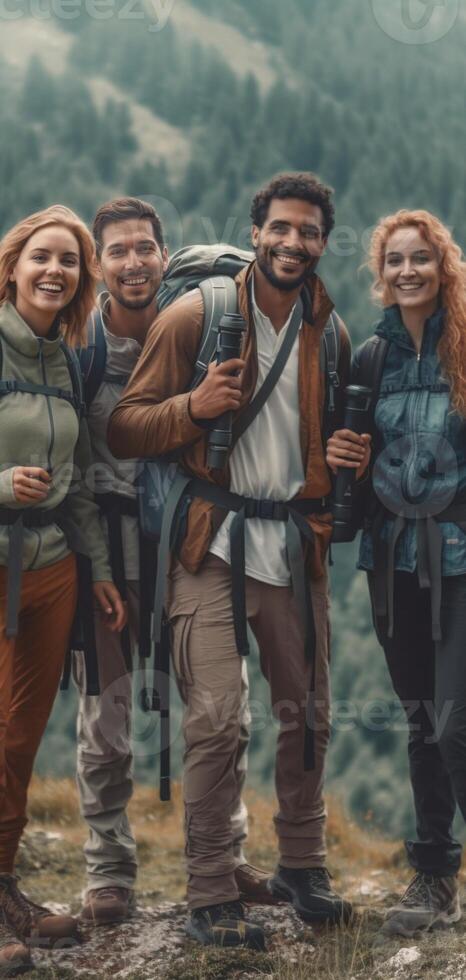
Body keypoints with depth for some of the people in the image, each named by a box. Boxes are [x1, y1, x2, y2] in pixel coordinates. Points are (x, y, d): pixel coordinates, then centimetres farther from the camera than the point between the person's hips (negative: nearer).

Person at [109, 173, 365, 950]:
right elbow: (124, 428, -5)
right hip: (213, 542, -5)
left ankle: (301, 864, 29)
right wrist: (193, 407, -22)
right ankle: (210, 898, 2)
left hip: (296, 542, 5)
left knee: (307, 711, 11)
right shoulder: (194, 317, -4)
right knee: (215, 719, -9)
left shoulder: (329, 332, 10)